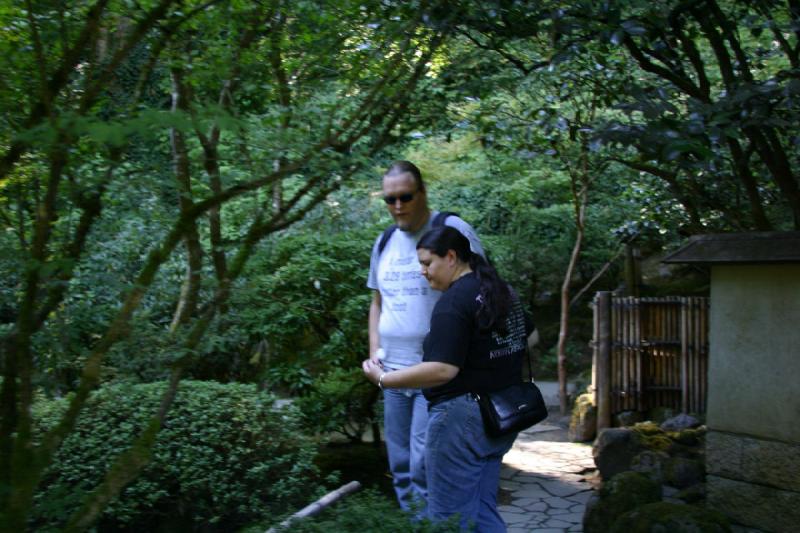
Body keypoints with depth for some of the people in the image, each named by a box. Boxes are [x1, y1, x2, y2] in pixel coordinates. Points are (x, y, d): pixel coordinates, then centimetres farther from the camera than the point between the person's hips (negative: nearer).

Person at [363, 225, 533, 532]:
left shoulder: (454, 302, -18)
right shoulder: (504, 291, 10)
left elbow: (442, 370, -26)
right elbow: (528, 339, 25)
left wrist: (383, 379, -18)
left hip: (463, 417, -10)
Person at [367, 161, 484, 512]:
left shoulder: (453, 230, -7)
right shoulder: (384, 242, 12)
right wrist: (374, 348, 9)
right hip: (394, 371, 7)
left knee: (424, 463, -12)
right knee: (401, 465, 14)